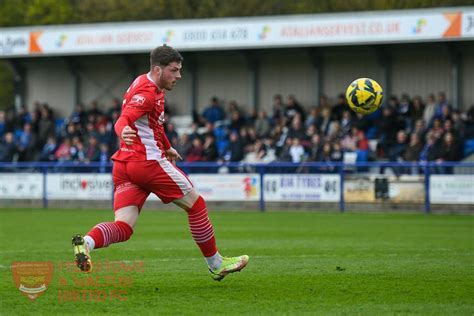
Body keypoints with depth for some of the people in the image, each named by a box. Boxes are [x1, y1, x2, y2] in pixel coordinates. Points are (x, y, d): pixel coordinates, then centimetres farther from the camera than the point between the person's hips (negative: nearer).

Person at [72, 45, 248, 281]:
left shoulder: (153, 88, 19)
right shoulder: (146, 92, -14)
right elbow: (123, 121, -29)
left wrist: (166, 147, 49)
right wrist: (123, 132, -52)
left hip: (124, 164, 10)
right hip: (148, 162, -9)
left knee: (123, 228, -4)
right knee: (195, 204, 6)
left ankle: (86, 242, -31)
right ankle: (216, 264, 16)